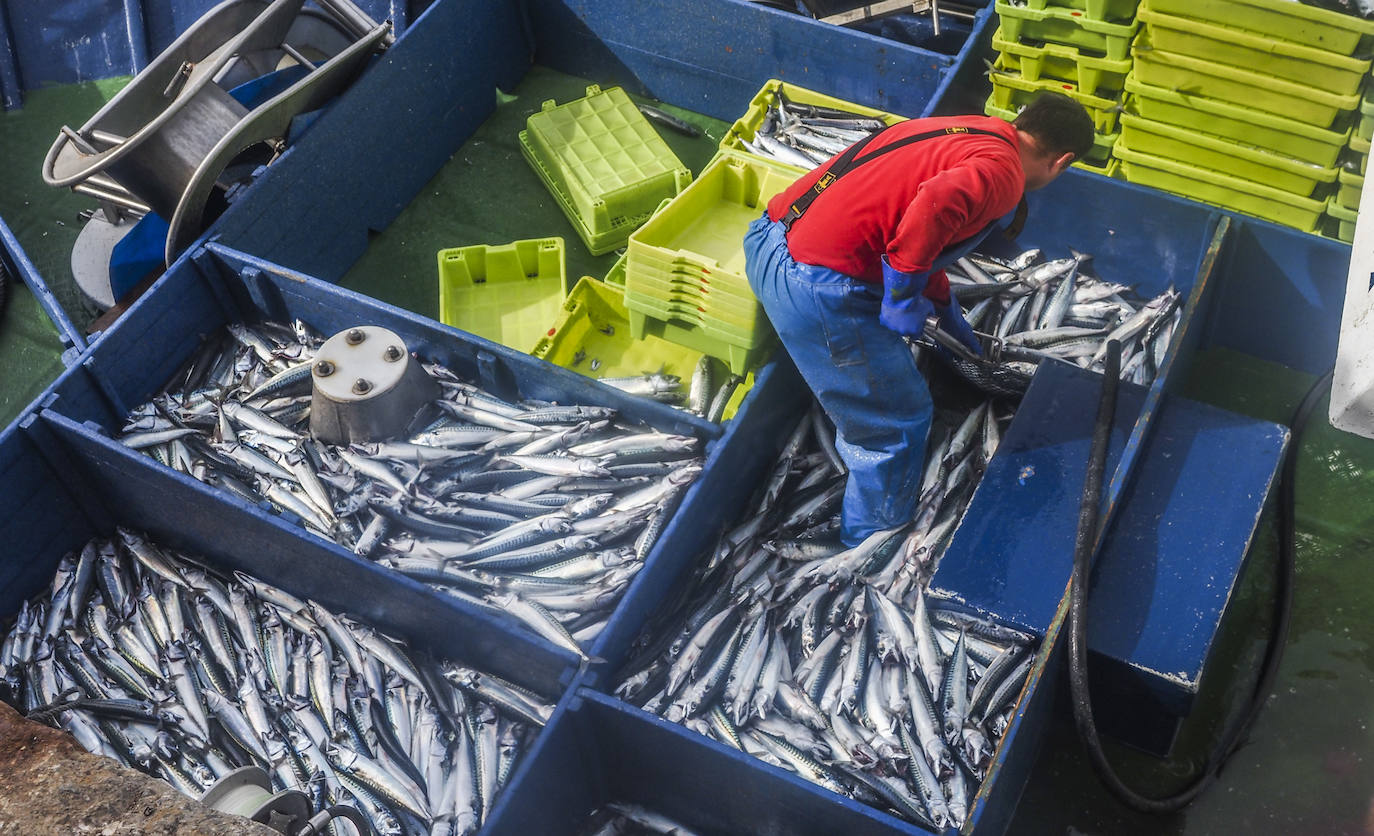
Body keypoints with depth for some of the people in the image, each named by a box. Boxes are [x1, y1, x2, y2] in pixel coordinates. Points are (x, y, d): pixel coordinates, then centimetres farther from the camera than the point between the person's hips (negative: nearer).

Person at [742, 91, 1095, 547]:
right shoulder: (1003, 170, -7)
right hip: (820, 284, -10)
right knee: (899, 420, 9)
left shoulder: (962, 131, 22)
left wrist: (952, 319, 45)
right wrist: (904, 297, -16)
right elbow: (935, 204, -30)